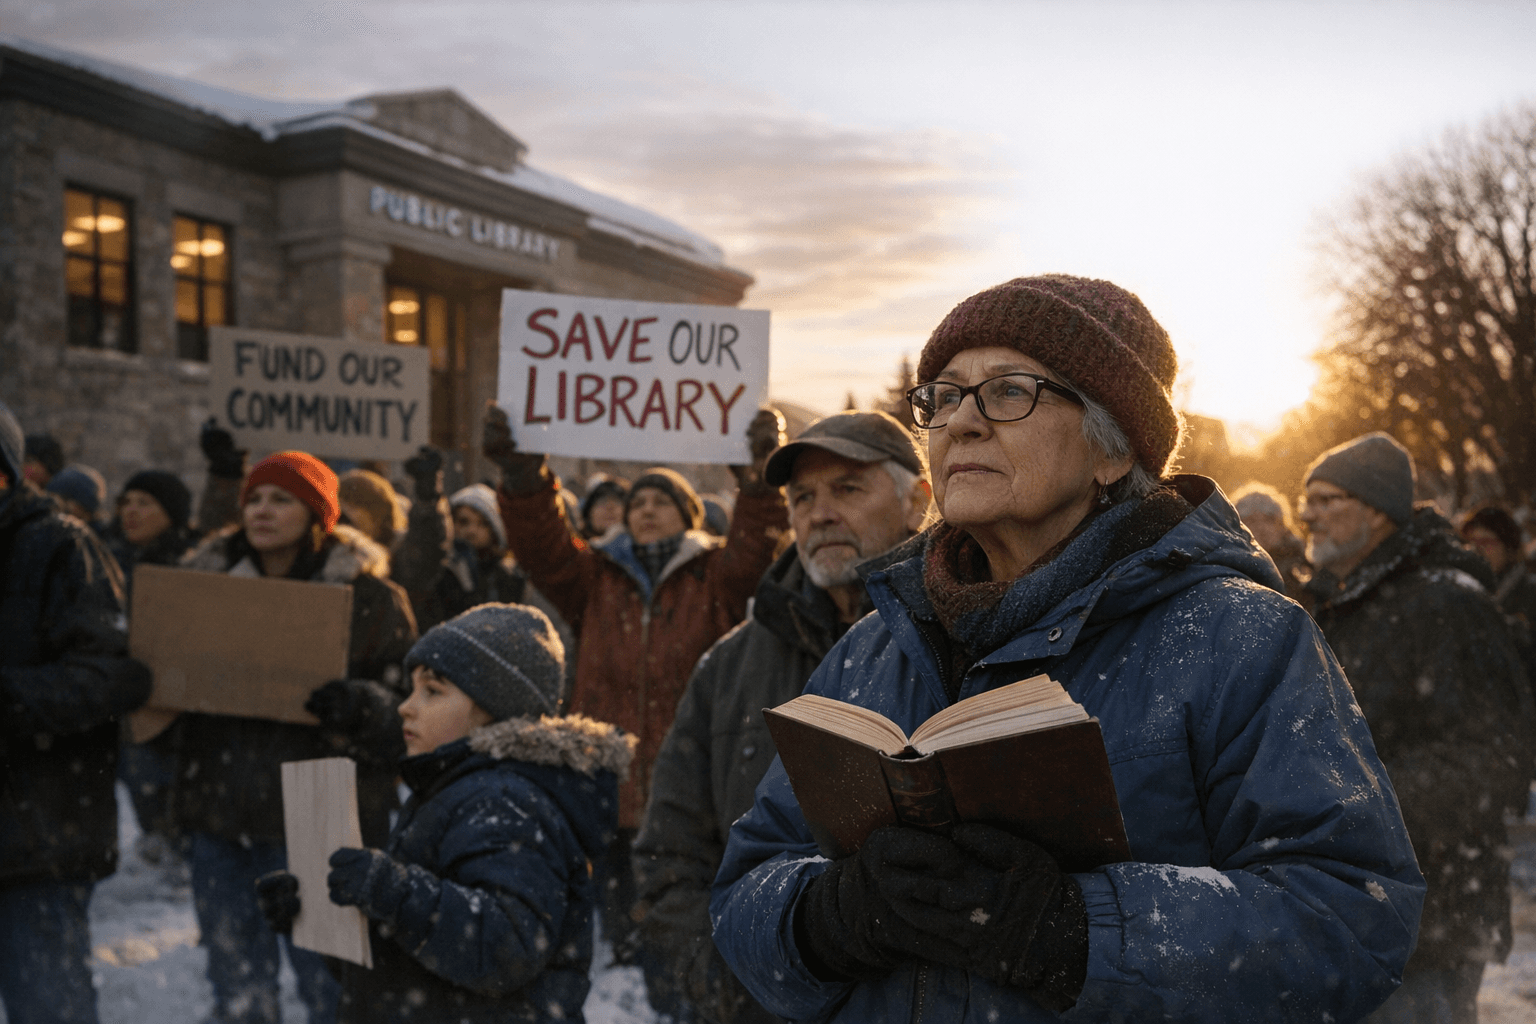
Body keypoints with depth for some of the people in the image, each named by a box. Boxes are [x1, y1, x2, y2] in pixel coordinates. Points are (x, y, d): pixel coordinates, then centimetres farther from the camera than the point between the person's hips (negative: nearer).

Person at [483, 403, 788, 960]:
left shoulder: (715, 576, 8)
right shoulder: (596, 577, 13)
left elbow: (756, 543, -10)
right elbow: (541, 540, -2)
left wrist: (761, 471, -26)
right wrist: (520, 471, -18)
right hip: (611, 784, 2)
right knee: (623, 928, 10)